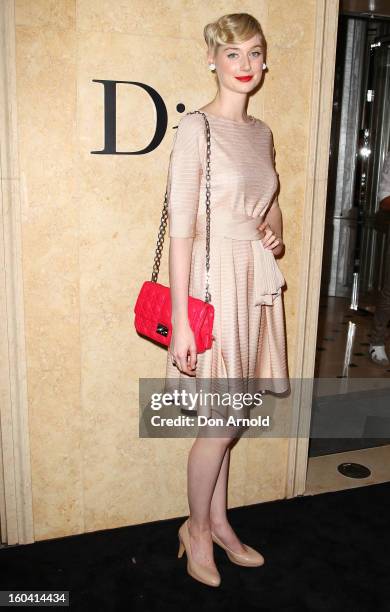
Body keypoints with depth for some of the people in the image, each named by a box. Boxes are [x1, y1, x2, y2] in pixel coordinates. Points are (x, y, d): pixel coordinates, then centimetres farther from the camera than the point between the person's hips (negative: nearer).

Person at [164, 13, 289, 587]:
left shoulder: (261, 132, 12)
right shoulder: (196, 127, -10)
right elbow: (181, 228, -15)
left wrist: (276, 234, 1)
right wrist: (181, 321, -18)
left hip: (257, 281, 7)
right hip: (215, 280, -6)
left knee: (228, 419, 16)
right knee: (223, 422, 3)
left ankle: (218, 521, 35)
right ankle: (197, 529, 28)